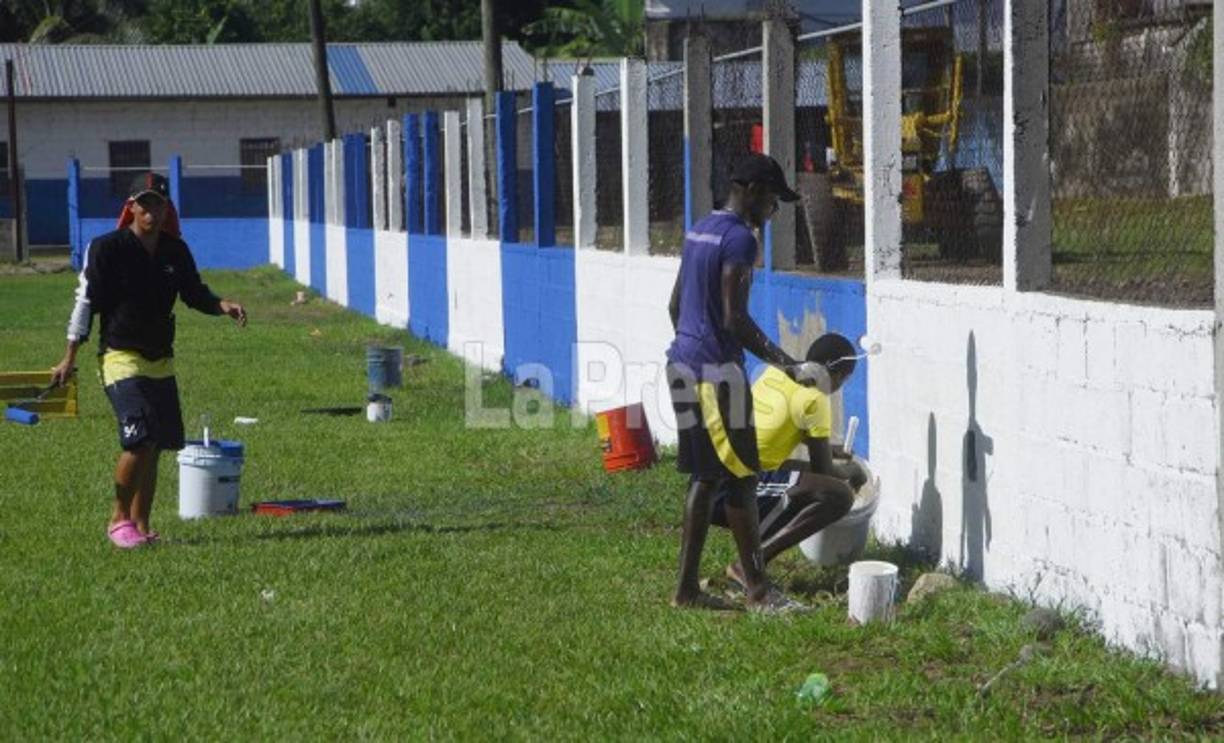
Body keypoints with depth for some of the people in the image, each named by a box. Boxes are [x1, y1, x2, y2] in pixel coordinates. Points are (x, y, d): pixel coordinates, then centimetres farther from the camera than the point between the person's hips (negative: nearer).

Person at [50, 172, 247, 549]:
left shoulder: (176, 251, 6)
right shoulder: (107, 249, -9)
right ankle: (119, 518, -3)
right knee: (139, 439, -19)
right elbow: (86, 301, -7)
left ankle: (140, 526, 16)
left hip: (161, 361, 6)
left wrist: (221, 305, -6)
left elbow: (194, 293, 16)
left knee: (155, 446, 7)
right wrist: (70, 358, -8)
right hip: (121, 358, -6)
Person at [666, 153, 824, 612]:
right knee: (741, 479, -4)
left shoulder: (700, 230, 14)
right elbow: (735, 319, -20)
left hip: (684, 362, 10)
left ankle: (687, 588, 12)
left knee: (704, 477, 12)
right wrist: (786, 365, -20)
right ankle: (757, 590, -1)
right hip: (716, 369, -10)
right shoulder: (739, 239, -15)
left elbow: (676, 303, 19)